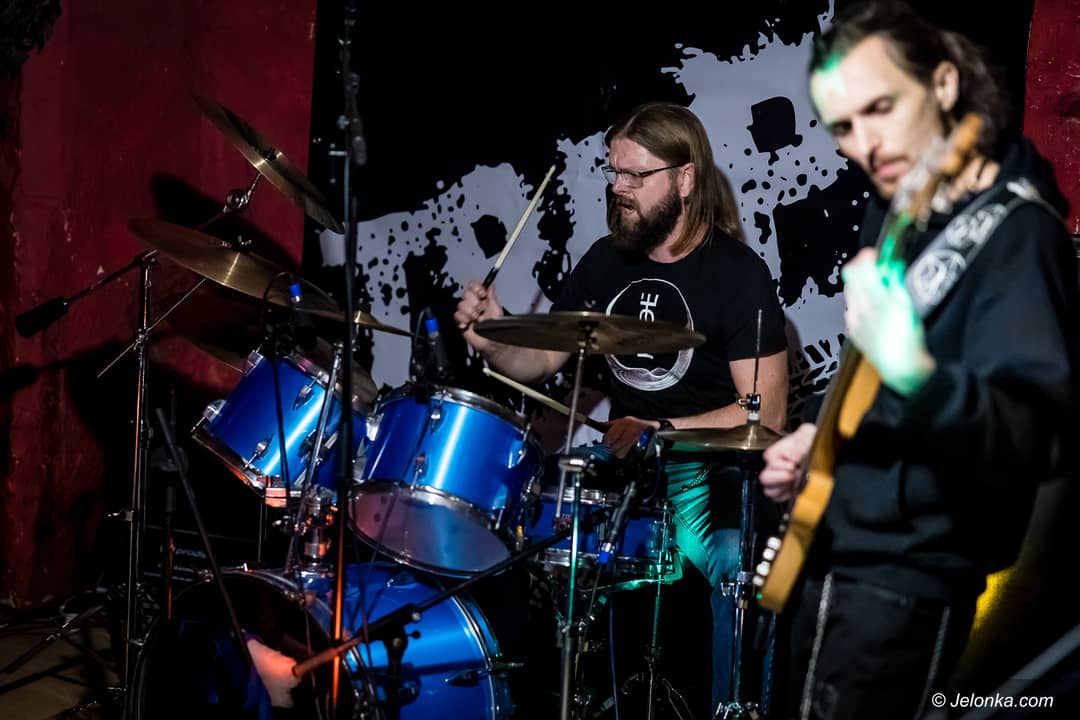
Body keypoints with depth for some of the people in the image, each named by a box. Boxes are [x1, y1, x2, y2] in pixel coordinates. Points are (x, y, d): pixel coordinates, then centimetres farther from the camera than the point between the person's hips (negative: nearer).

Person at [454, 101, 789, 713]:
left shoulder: (737, 273, -10)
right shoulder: (605, 260, 8)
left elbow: (766, 414, -15)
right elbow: (542, 360, 10)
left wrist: (660, 431, -26)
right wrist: (494, 340, -11)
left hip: (709, 466, -5)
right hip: (619, 461, 6)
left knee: (739, 565, -31)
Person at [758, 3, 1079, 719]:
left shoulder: (1016, 232, -19)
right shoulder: (896, 209, 8)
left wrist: (913, 375, -50)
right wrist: (823, 435, 6)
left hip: (907, 582, -9)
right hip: (832, 555, 9)